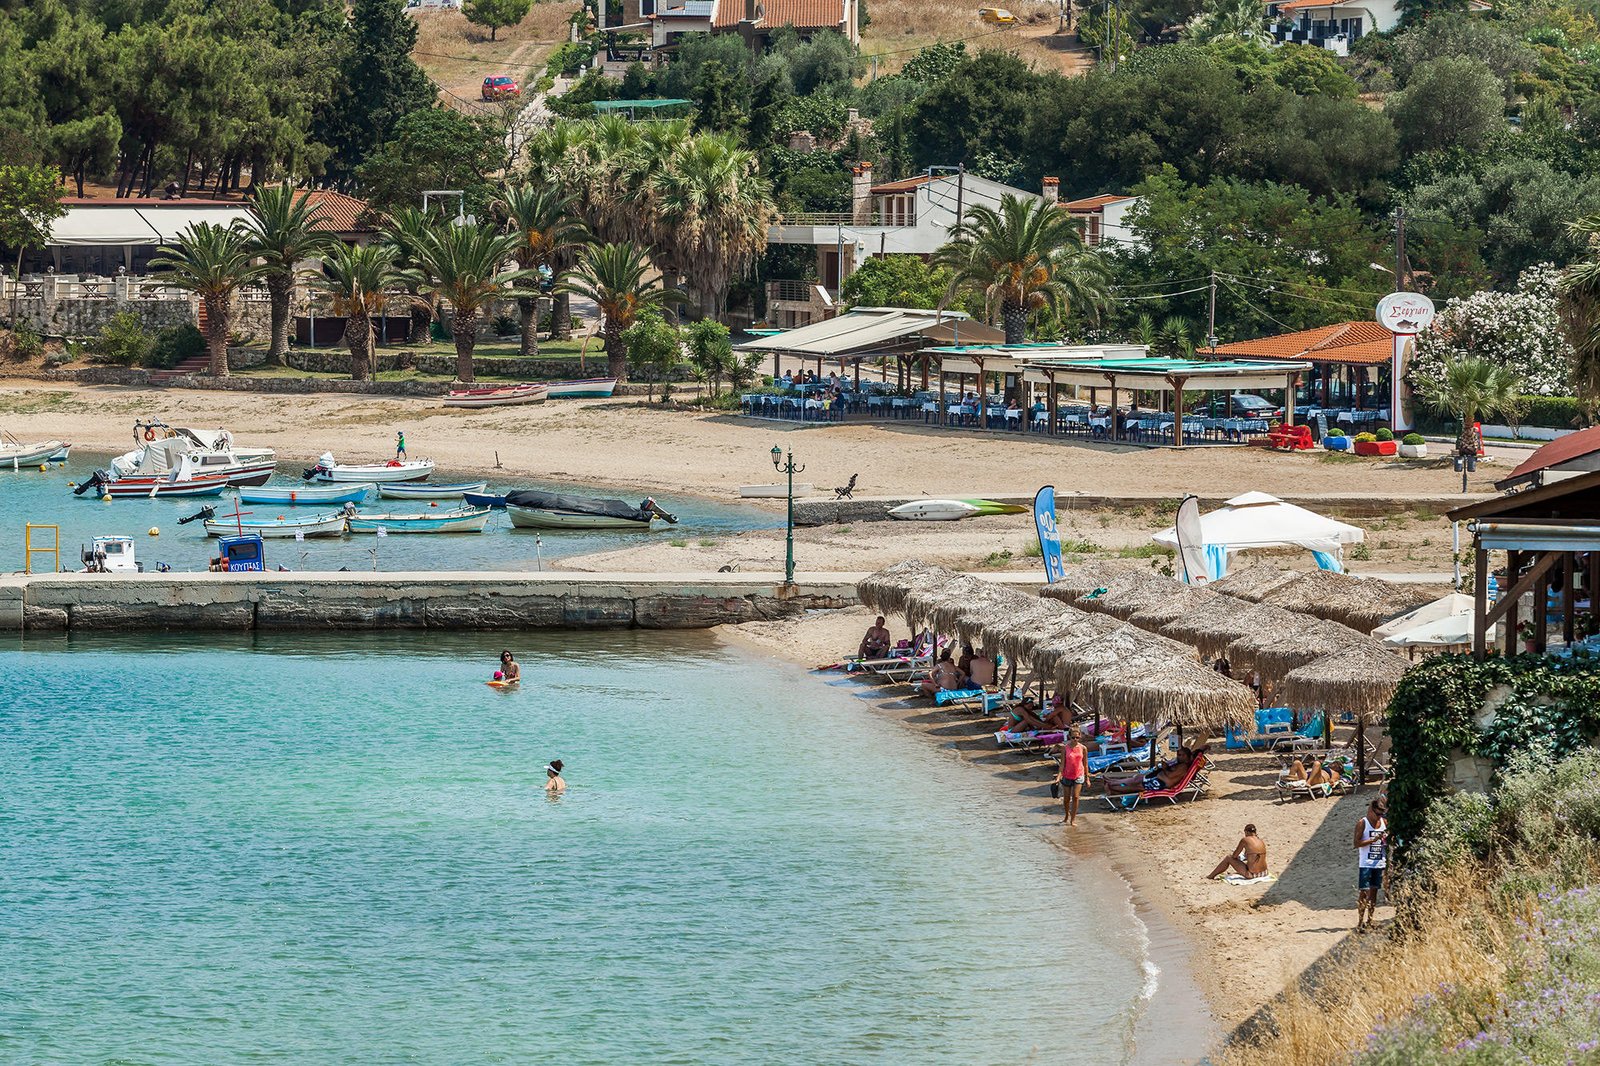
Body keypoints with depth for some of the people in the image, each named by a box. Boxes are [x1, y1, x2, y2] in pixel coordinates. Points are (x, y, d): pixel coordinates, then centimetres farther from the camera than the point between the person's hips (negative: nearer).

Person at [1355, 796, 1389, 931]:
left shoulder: (1384, 822, 8)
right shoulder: (1363, 823, -8)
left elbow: (1388, 843, 18)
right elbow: (1357, 843, -13)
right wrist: (1373, 840, -21)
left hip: (1379, 863, 5)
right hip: (1365, 863, -5)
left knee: (1374, 891, 9)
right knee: (1363, 892, -6)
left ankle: (1369, 920, 17)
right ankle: (1360, 922, -5)